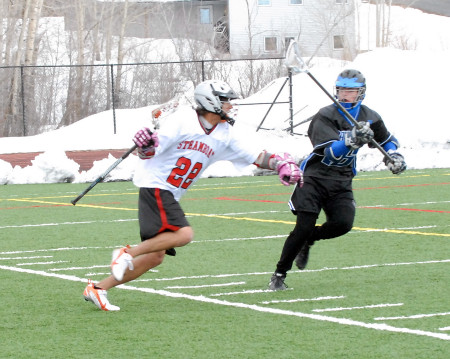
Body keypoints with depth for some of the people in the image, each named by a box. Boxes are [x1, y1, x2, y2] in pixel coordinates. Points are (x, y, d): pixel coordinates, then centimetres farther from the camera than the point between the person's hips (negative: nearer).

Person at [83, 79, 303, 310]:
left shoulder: (225, 134, 6)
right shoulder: (183, 120, -14)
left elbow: (255, 156, 7)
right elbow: (151, 152, -15)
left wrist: (279, 164, -10)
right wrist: (146, 147, -38)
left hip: (171, 195, 8)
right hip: (155, 185, -8)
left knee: (155, 258, 4)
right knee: (183, 234, -27)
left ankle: (99, 289, 10)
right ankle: (127, 253, -16)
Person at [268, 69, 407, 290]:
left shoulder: (369, 118, 3)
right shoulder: (325, 117, -13)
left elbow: (388, 141, 21)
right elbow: (333, 152, -25)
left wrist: (393, 156, 1)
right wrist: (352, 140, -43)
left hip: (341, 182, 4)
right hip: (314, 178, -4)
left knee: (343, 223, -19)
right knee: (304, 226, -15)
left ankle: (306, 241, 12)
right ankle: (279, 275, -1)